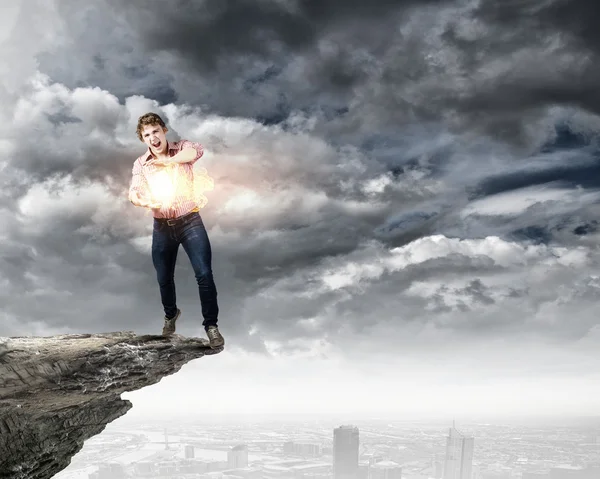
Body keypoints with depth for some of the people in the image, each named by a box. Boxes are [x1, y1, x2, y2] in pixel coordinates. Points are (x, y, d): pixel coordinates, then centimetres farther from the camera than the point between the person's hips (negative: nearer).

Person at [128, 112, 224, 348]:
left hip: (190, 221, -3)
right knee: (164, 278, 14)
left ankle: (211, 325, 1)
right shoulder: (140, 164, 3)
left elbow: (197, 151, -27)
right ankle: (171, 315, 43)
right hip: (162, 227, 3)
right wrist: (141, 200, -38)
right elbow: (134, 191, -14)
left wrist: (166, 160, -19)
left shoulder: (182, 148, -3)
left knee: (204, 274, -13)